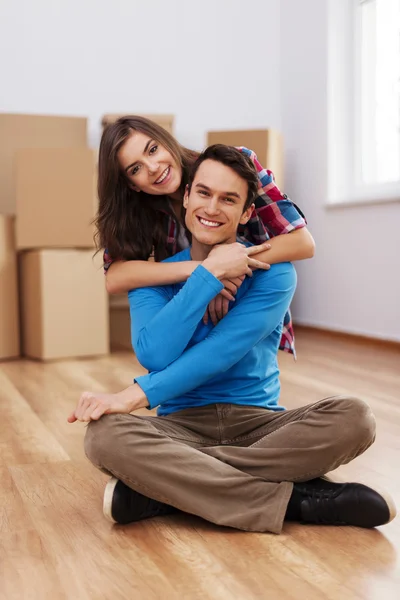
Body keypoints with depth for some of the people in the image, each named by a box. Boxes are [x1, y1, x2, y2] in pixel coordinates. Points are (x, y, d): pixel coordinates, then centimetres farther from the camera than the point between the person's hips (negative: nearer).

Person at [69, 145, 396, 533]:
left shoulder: (272, 273, -2)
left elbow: (220, 353, -15)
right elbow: (154, 354, -15)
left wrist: (135, 395, -23)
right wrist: (210, 272, -17)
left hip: (258, 421, 0)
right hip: (181, 424, 0)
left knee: (353, 418, -28)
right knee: (105, 434, -31)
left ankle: (161, 488, -26)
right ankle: (294, 500, -27)